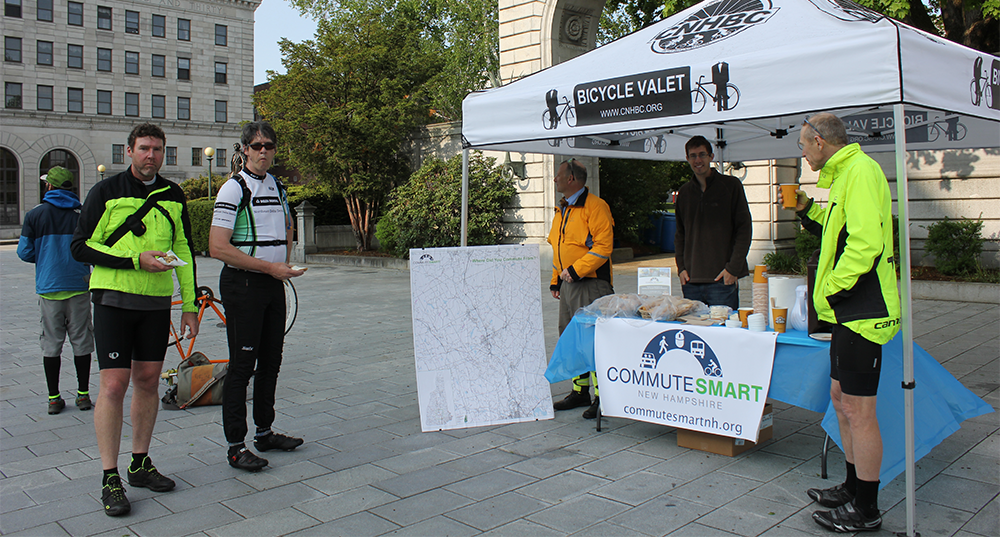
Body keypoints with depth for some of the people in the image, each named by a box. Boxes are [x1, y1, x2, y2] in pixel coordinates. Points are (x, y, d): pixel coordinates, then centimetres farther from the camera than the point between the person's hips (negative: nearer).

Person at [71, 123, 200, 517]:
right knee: (114, 385, -7)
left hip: (157, 303, 4)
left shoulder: (173, 196, 10)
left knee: (148, 381, 9)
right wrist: (136, 259, -17)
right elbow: (81, 246, -6)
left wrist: (190, 304, 10)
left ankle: (140, 465, 23)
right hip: (114, 300, -4)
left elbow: (184, 251, 14)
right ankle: (110, 479, 2)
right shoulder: (106, 192, -2)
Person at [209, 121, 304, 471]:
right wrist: (269, 267, -19)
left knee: (271, 361, 14)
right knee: (242, 366, -3)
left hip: (274, 284, 7)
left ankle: (265, 432, 28)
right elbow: (218, 248, -18)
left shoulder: (277, 187, 12)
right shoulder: (234, 189, -10)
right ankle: (236, 446, 7)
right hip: (243, 284, -7)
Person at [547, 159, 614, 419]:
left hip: (591, 283, -9)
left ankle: (602, 397, 0)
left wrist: (576, 270, -20)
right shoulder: (562, 209, 17)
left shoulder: (595, 206, -11)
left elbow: (603, 247, -18)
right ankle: (580, 391, 23)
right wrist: (556, 279, 20)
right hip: (568, 284, 9)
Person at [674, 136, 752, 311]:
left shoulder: (731, 185, 1)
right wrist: (681, 267, 6)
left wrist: (733, 268, -10)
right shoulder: (684, 192, 14)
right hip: (691, 279, 4)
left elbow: (744, 229, -2)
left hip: (723, 279, -4)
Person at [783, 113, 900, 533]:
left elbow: (865, 241, -26)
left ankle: (865, 510, 10)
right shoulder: (845, 173, 18)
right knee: (842, 398, 18)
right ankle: (853, 488, 32)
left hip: (861, 312, -11)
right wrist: (808, 211, 14)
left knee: (858, 410, -3)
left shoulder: (860, 170, -15)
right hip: (851, 310, 11)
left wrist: (834, 289, -18)